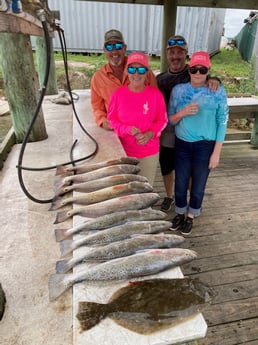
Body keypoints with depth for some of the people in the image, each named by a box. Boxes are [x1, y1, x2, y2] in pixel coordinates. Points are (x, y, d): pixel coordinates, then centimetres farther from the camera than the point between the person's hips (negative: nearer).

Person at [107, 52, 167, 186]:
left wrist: (150, 134, -17)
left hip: (149, 153, 0)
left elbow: (162, 120, 2)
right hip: (124, 152, 0)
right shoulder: (118, 94, -7)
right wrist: (128, 130, -18)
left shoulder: (156, 94, -6)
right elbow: (111, 120, 0)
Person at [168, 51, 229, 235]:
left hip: (205, 146, -1)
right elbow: (170, 120, 2)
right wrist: (182, 112, -21)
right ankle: (180, 213, 37)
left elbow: (222, 122, -5)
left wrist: (216, 152, -8)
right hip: (182, 144, 2)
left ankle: (190, 217, 35)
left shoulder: (218, 91, -7)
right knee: (180, 183, 12)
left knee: (198, 185, 12)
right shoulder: (178, 90, -1)